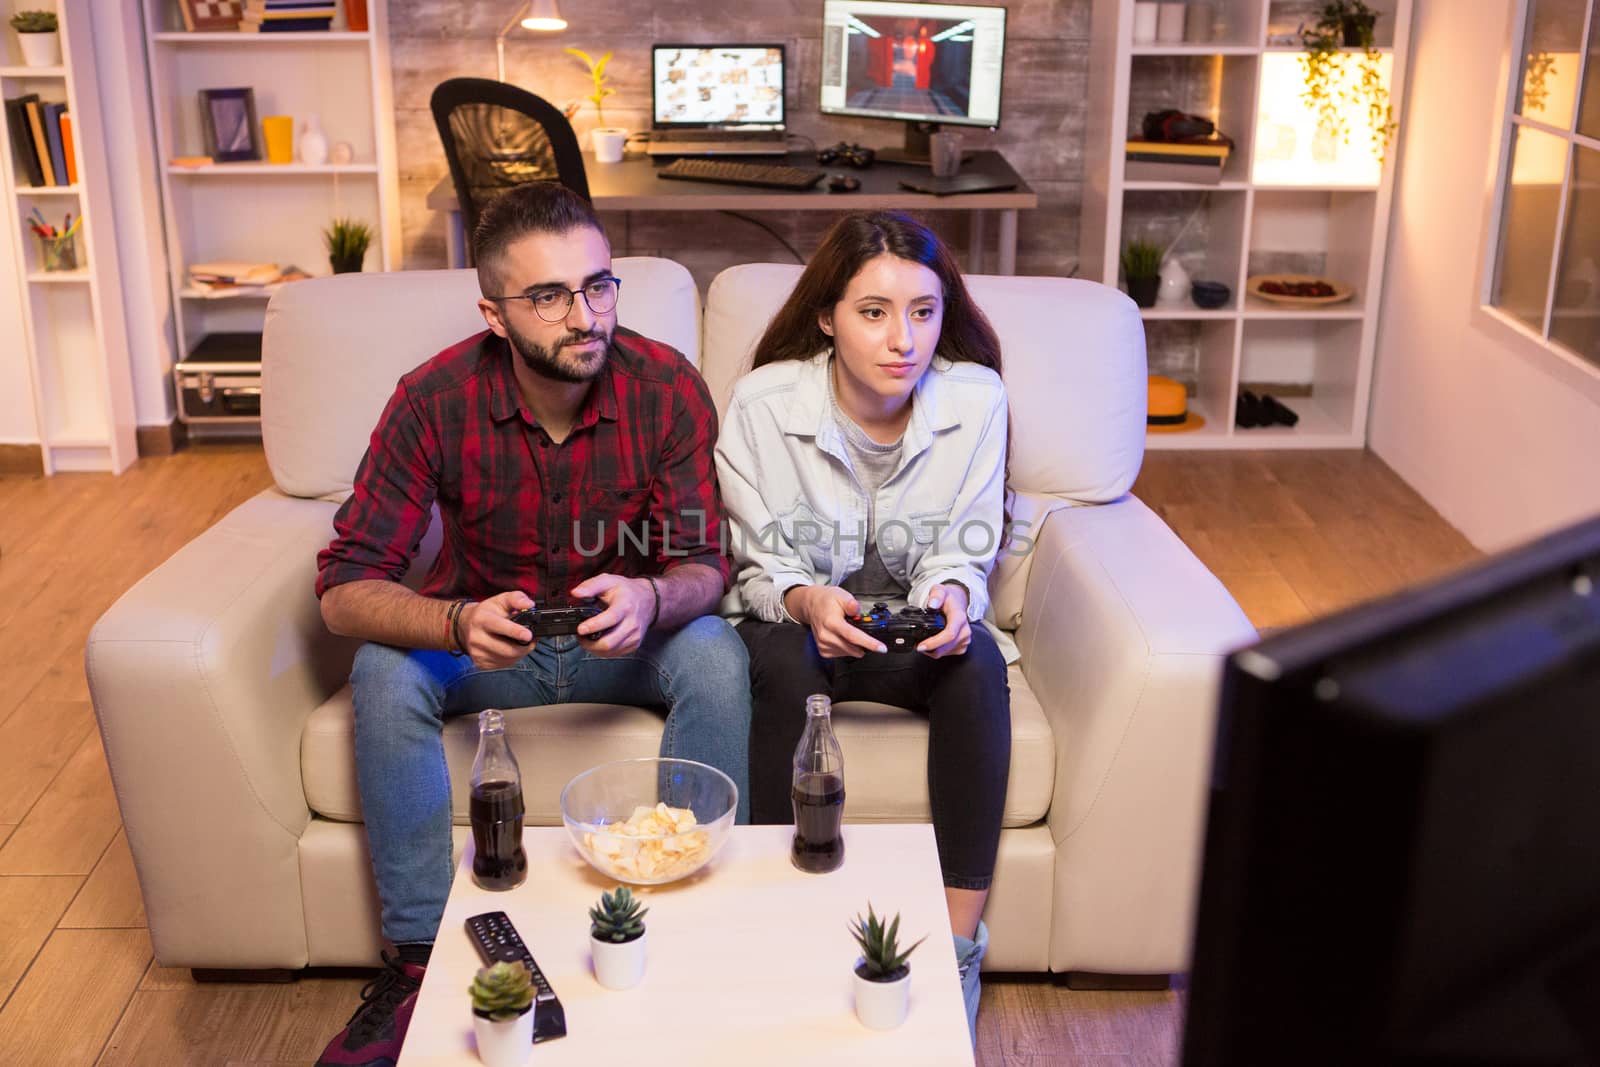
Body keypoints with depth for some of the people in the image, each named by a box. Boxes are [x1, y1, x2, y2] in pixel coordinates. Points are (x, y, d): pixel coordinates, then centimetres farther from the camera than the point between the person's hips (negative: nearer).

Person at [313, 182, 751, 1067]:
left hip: (626, 640, 0)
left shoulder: (667, 387, -19)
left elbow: (704, 568, -18)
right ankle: (420, 956, -14)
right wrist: (458, 622, -43)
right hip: (482, 637, 1)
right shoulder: (436, 399, -20)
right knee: (385, 674, -28)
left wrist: (651, 599, -44)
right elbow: (345, 588, -21)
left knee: (717, 655, -30)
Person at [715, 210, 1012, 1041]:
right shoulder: (764, 403, -15)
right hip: (800, 620, -1)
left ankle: (959, 944, -24)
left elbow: (965, 555, -3)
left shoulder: (976, 399, -11)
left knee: (978, 660, -31)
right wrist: (805, 600, -30)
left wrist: (951, 593, -27)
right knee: (786, 663, -35)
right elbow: (759, 565, -7)